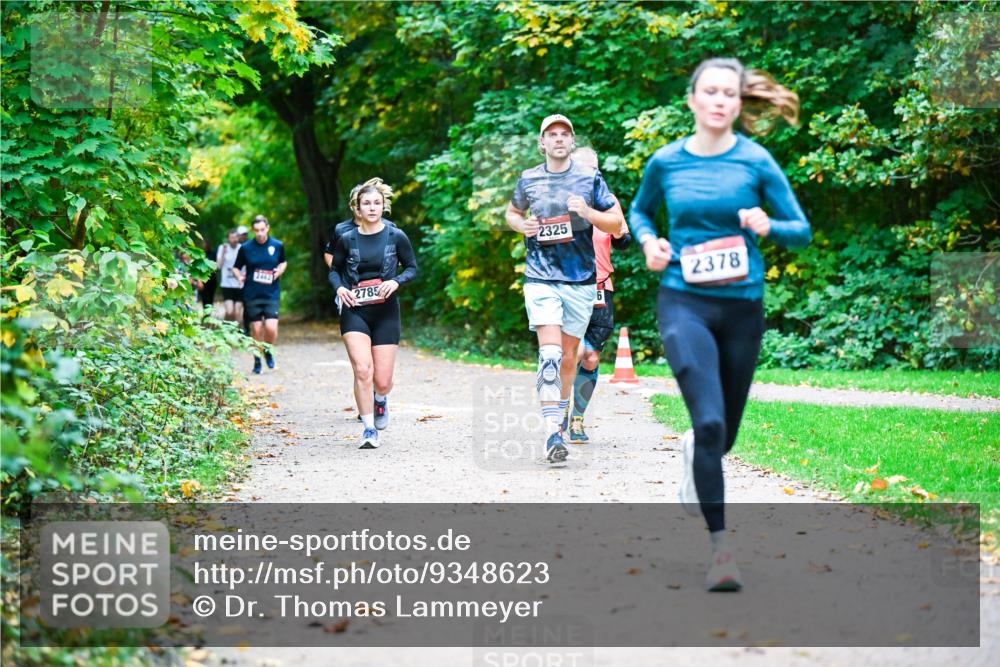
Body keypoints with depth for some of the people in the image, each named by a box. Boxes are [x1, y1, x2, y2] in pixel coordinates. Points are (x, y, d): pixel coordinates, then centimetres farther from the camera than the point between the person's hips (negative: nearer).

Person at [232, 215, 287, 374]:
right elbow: (236, 267, 9)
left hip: (272, 294, 0)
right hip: (251, 295, 0)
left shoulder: (278, 246, 2)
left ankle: (268, 351, 17)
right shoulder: (245, 248, -2)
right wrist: (239, 276, -10)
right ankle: (257, 361, 21)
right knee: (256, 330, 3)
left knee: (271, 328, -13)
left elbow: (283, 262, 19)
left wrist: (280, 270, 0)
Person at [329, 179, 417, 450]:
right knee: (362, 369, -19)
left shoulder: (396, 236, -1)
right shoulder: (347, 239, 1)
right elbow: (334, 270, 13)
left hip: (386, 312, 0)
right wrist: (340, 288, -8)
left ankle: (380, 399, 39)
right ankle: (369, 429, -7)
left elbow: (412, 267, 8)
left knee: (382, 381, 0)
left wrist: (396, 281, -12)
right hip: (355, 311, 0)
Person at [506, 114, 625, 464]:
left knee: (569, 354, 11)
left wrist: (587, 212, -14)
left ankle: (561, 413, 33)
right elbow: (511, 213, 23)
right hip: (541, 279, -1)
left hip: (581, 280, 1)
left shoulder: (590, 178, 3)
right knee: (550, 353, -15)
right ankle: (553, 433, -20)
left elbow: (617, 224, 4)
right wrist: (522, 225, 0)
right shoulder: (528, 180, 6)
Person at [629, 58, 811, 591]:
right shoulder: (666, 162, 1)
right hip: (683, 303, -1)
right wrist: (648, 241, 0)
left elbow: (802, 231, 3)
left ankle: (694, 448, 52)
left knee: (724, 432, 14)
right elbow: (638, 210, 21)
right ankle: (720, 547, -11)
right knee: (709, 421, -19)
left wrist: (767, 226, -17)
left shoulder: (756, 162, -2)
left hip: (742, 307, 1)